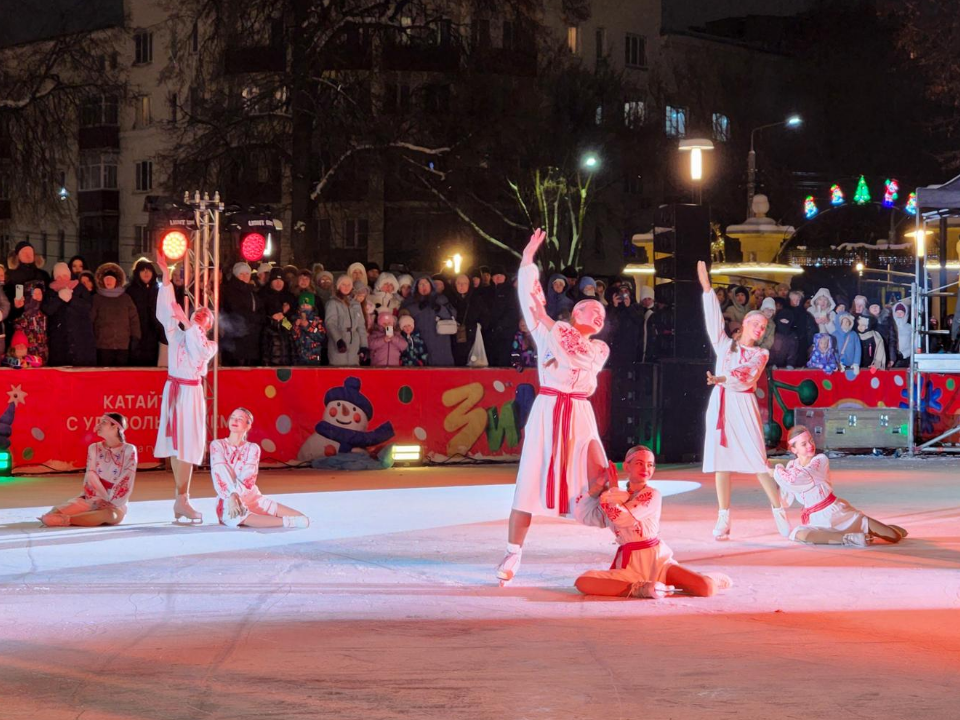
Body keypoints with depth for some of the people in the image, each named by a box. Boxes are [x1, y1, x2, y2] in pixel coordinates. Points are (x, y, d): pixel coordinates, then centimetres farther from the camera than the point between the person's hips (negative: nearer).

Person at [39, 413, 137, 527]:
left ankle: (66, 520, -36)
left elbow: (126, 483, -7)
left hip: (116, 503, -2)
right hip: (92, 500, 2)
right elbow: (91, 477, -1)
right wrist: (98, 501, -15)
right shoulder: (94, 448, 8)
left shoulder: (129, 451, -3)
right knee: (54, 513, -26)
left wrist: (113, 504, -17)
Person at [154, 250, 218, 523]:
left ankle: (182, 500, -1)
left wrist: (187, 323, -15)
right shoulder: (177, 335, 11)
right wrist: (166, 276, -6)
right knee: (177, 446, -1)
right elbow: (166, 311, 1)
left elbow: (200, 349, -12)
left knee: (186, 447, -3)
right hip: (174, 390, 0)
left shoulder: (210, 345, 10)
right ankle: (182, 499, 1)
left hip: (192, 393, 0)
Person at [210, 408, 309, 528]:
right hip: (228, 501, -3)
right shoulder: (217, 445, 3)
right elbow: (220, 475, -11)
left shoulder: (253, 448, 7)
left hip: (252, 497, 3)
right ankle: (289, 522, -37)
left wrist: (235, 495, -27)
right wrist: (231, 498, -25)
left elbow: (248, 477, -8)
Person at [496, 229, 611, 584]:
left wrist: (547, 322, -12)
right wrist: (528, 260, -7)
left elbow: (574, 358, -9)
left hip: (579, 416, 1)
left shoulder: (600, 349, 11)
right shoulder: (550, 331, 10)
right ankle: (512, 555, 1)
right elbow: (530, 299, 1)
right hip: (547, 410, -1)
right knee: (530, 482, -4)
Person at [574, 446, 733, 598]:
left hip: (658, 561, -3)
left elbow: (622, 517, -16)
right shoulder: (615, 498, 11)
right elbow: (583, 515, 7)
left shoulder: (652, 495, -4)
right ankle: (639, 589, -23)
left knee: (706, 589, -22)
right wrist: (598, 485, 3)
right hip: (629, 566, 3)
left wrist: (613, 489, -2)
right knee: (582, 582, -26)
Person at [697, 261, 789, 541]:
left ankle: (779, 512, 0)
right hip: (720, 405, 2)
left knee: (758, 460, -8)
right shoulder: (725, 345, 14)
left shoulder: (760, 354, 10)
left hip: (744, 407, -2)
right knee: (721, 461, 0)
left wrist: (722, 379, -20)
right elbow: (713, 318, 5)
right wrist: (707, 288, -2)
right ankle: (723, 520, 2)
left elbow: (746, 381, -6)